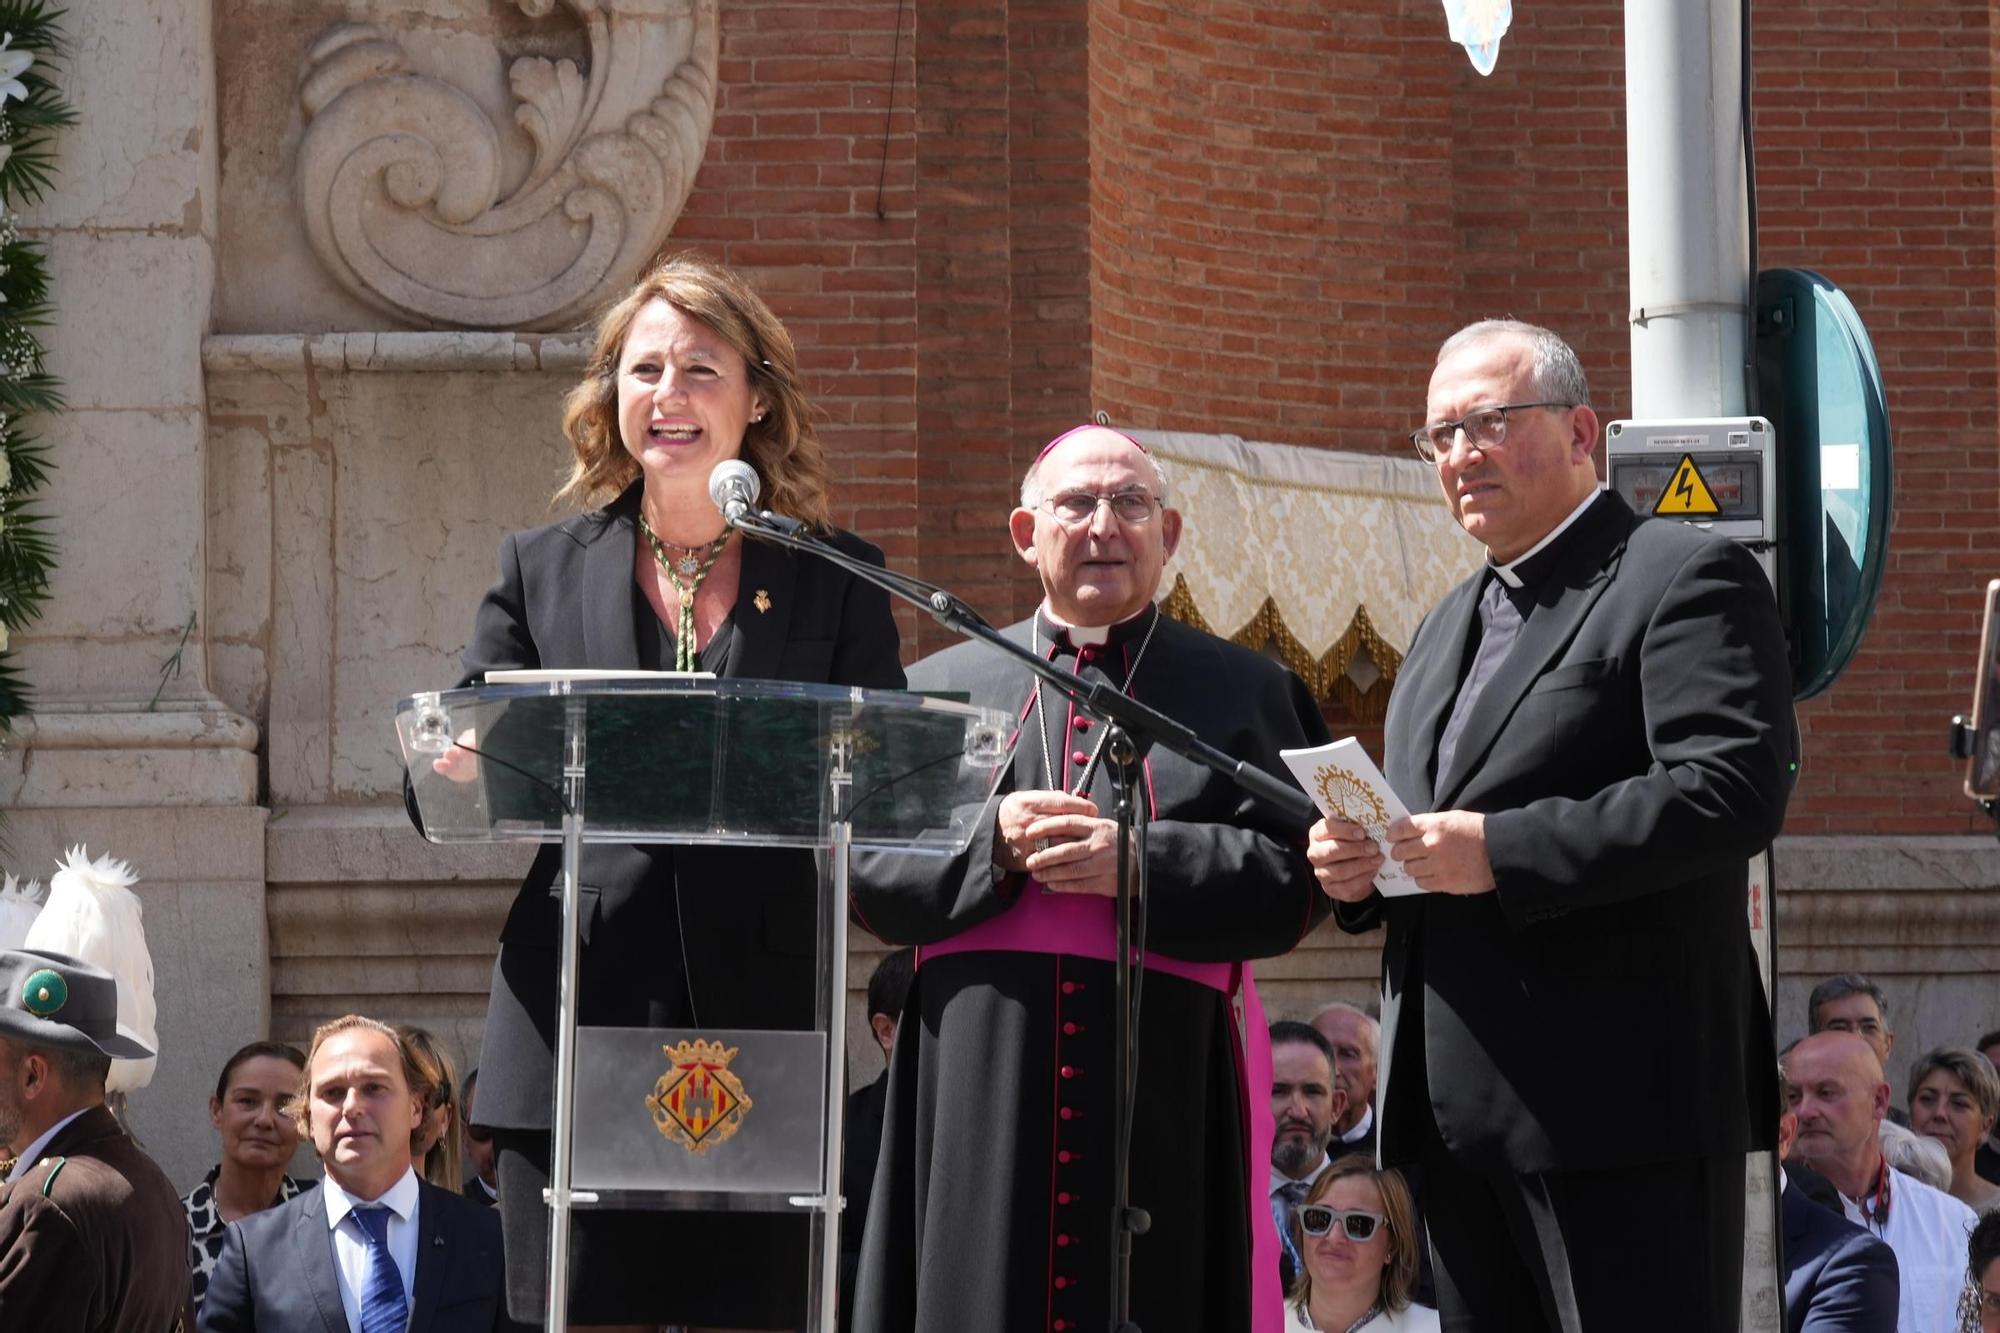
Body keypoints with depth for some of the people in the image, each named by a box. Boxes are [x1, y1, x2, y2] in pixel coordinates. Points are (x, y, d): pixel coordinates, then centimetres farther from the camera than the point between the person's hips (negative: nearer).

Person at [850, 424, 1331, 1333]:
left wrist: (1137, 863, -13)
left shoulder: (1242, 693, 10)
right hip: (979, 1098, 1)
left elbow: (1292, 880, -1)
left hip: (1167, 1102, -1)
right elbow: (868, 875, 6)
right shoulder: (943, 687, 15)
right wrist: (989, 843, -11)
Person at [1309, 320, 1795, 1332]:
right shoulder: (1449, 624, 24)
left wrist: (1502, 851, -21)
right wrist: (1356, 868, 6)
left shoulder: (1685, 578, -4)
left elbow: (1733, 792, -18)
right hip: (1461, 1116, 9)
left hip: (1621, 1100, -9)